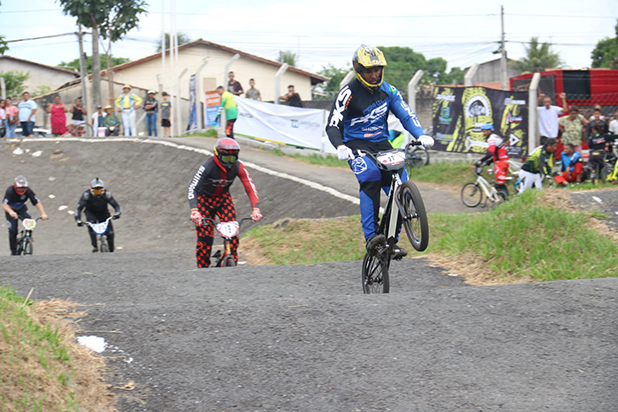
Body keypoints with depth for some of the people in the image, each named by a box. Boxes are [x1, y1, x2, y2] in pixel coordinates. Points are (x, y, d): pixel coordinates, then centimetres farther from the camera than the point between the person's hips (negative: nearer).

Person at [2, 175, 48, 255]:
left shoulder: (28, 191, -24)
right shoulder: (10, 191, -31)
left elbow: (37, 202, -27)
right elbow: (4, 204, -41)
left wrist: (43, 213, -42)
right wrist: (11, 212, -62)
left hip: (21, 208, 2)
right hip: (11, 209, -2)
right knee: (13, 231, -11)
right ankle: (13, 251, 5)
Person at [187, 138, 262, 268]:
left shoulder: (238, 167, -21)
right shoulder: (208, 166, -32)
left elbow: (250, 188, -20)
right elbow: (192, 188, -39)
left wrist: (256, 209, -35)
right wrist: (194, 211, -53)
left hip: (223, 198, 3)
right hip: (204, 199, -3)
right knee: (205, 236, -11)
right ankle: (202, 269, 4)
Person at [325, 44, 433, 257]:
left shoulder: (388, 90, 5)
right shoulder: (349, 93, -10)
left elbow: (406, 115, 2)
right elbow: (332, 125, -15)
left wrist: (421, 136, -18)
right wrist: (340, 146, -36)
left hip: (382, 144, 5)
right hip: (356, 145, -5)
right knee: (370, 177, -33)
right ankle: (371, 236, -31)